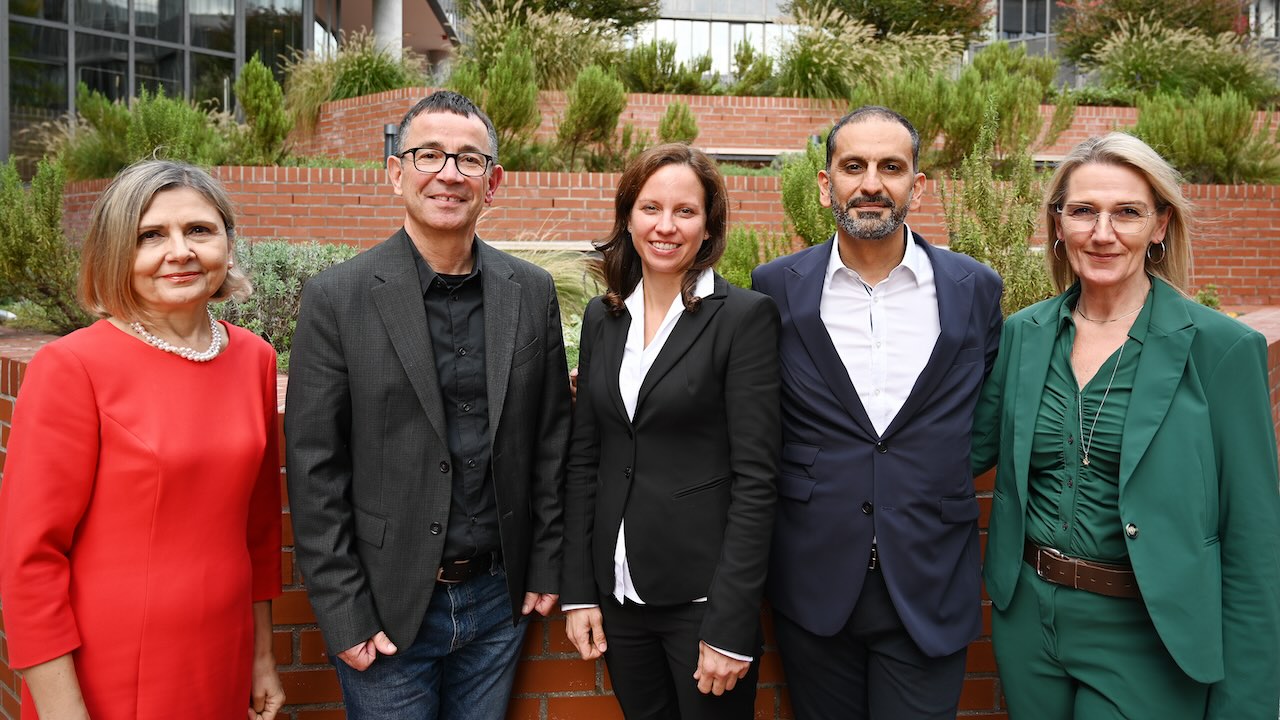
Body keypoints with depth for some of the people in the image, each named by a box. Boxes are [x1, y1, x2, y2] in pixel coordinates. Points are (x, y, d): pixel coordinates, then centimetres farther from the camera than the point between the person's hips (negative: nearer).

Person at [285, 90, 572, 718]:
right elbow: (314, 469, -9)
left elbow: (550, 438, 6)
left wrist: (545, 566, 6)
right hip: (387, 610, -3)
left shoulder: (532, 291, 1)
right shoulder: (337, 297, -9)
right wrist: (343, 614, -10)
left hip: (499, 597, 3)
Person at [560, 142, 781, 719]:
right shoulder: (602, 317, 6)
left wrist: (731, 624, -16)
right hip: (619, 594, 5)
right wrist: (578, 590, 3)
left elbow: (754, 476, -12)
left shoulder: (746, 316, -9)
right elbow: (584, 459, 7)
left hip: (704, 593, -4)